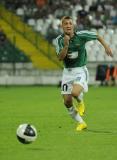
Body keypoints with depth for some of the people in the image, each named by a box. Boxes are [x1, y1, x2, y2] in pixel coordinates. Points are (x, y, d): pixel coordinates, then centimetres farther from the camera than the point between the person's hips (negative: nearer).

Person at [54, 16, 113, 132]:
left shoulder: (81, 35, -11)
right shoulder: (59, 40, -8)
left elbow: (97, 36, 7)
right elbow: (60, 58, -19)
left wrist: (106, 46, 2)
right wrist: (66, 45, -31)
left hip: (80, 71, -3)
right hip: (67, 72, 3)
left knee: (75, 93, -29)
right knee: (67, 101, 0)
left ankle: (81, 102, 9)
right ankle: (81, 123, 20)